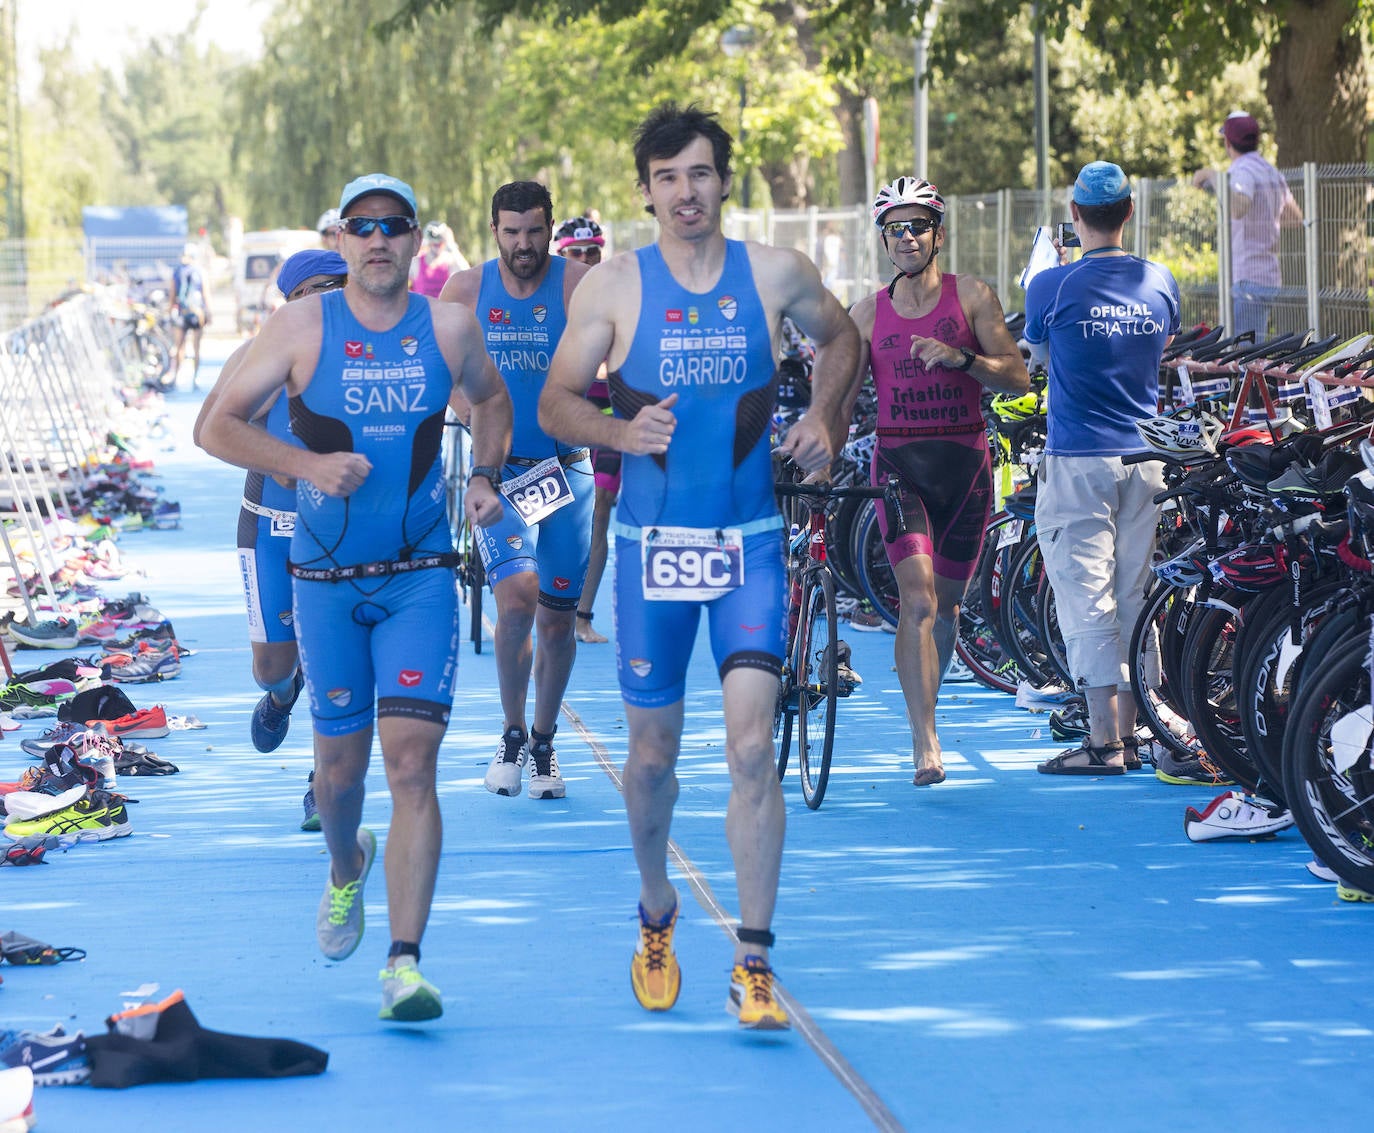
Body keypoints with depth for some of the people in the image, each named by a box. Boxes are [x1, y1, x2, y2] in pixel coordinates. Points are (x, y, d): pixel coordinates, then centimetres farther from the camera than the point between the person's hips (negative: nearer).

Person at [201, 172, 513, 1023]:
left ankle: (405, 963, -15)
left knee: (412, 760, -13)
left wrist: (486, 479, 5)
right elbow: (219, 426, -4)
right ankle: (346, 870, 46)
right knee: (341, 763, 11)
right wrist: (306, 464, -19)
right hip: (326, 578, 0)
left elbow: (492, 399, 21)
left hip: (421, 577, 0)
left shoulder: (449, 328, 0)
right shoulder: (304, 326, -5)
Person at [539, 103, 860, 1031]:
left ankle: (755, 964, -9)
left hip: (751, 543, 0)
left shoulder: (777, 274, 1)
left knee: (752, 745, -13)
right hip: (652, 544, 0)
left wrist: (825, 416, 2)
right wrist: (619, 431, -19)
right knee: (653, 755, 10)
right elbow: (556, 402, 1)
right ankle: (657, 916, 37)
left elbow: (841, 337, 19)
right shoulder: (613, 287, -2)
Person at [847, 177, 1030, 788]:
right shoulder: (868, 313, 6)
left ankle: (925, 711, 34)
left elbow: (1018, 378, -3)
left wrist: (961, 356, -20)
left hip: (963, 461, 1)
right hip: (898, 462, -1)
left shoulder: (972, 296, 2)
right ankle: (926, 745, -19)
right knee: (917, 600, -16)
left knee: (945, 604, 10)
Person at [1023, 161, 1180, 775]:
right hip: (1145, 459, 5)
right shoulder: (1160, 283, 2)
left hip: (1077, 461, -5)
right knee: (1132, 597, 11)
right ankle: (1130, 733, 15)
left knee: (1087, 601, -4)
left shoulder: (1053, 286, -11)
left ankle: (1104, 741, -7)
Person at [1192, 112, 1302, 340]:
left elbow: (1237, 209, -33)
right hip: (1269, 277, 9)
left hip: (1248, 280, -9)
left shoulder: (1244, 171, -12)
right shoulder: (1272, 173, 16)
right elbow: (1295, 217, 30)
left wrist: (1213, 177, -20)